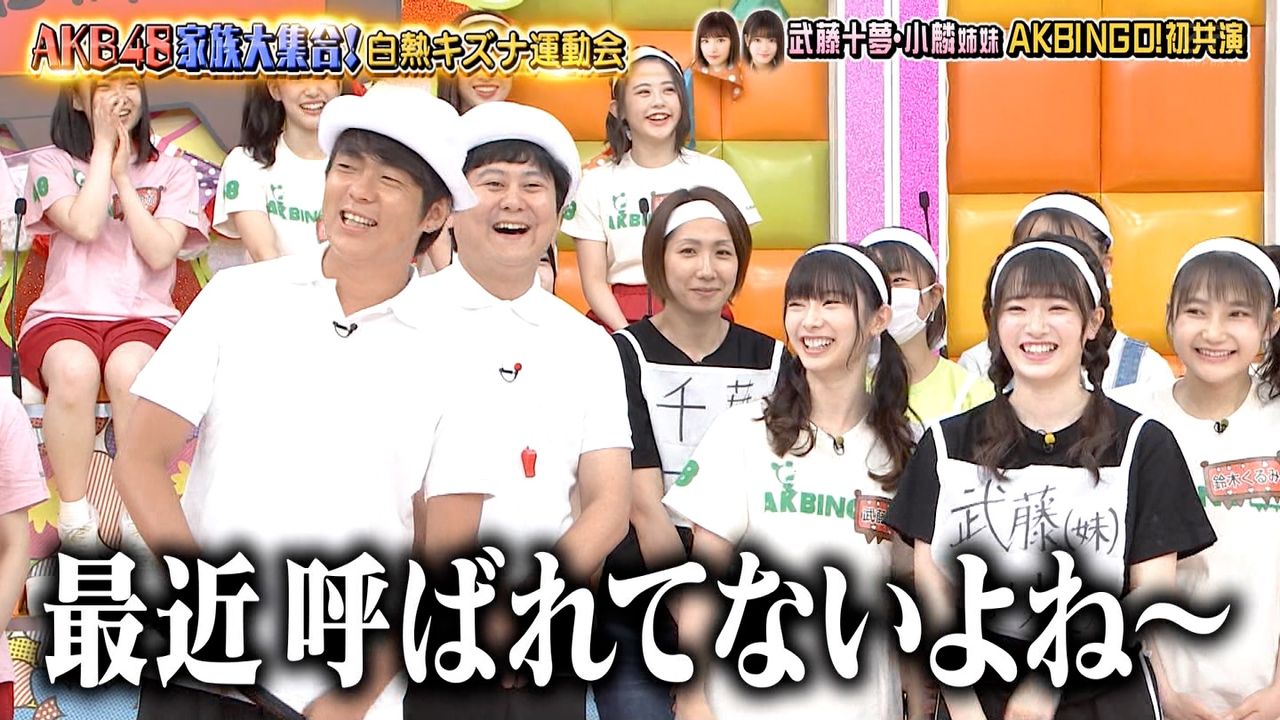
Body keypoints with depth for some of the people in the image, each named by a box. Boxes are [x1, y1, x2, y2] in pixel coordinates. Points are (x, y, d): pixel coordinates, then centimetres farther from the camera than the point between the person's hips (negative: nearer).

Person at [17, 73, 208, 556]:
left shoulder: (172, 172, 12)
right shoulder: (52, 164, 10)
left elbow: (159, 252, -4)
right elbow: (85, 226, -11)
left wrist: (122, 175, -2)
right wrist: (104, 145, -2)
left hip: (143, 316, 0)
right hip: (63, 315, 0)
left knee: (129, 368, -36)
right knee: (75, 367, -37)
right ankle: (73, 513, -24)